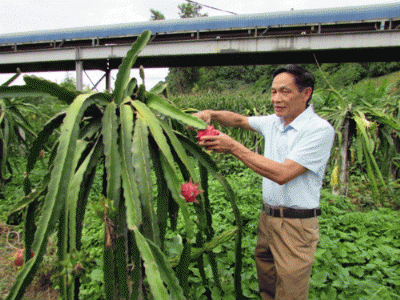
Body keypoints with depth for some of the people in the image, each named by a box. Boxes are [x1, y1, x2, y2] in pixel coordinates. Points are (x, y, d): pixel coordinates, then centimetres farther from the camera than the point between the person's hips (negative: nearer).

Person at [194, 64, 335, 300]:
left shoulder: (320, 129, -17)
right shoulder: (273, 122, 6)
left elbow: (282, 174, -24)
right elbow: (239, 120, 20)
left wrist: (234, 147, -23)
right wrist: (210, 114, 0)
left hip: (296, 225, -6)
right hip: (267, 218, 7)